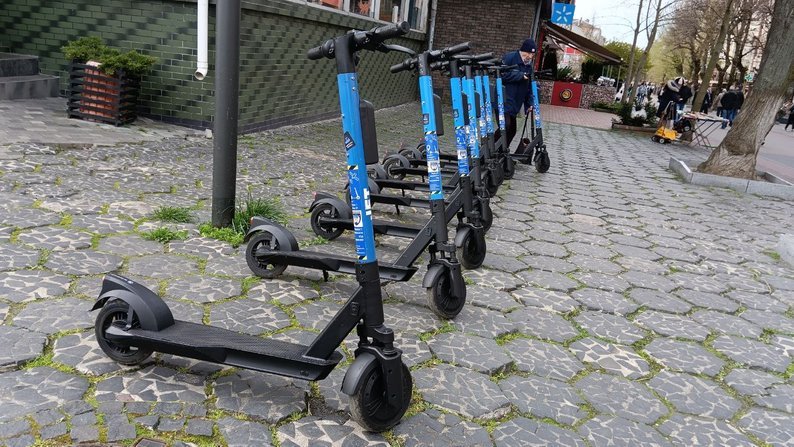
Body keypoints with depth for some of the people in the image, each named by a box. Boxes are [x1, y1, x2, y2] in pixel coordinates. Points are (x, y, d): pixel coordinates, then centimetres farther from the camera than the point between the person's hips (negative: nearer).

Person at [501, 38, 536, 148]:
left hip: (514, 105, 8)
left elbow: (528, 87, 18)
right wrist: (520, 76, -16)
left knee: (512, 129, 10)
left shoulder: (528, 66, 15)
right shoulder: (509, 57, -8)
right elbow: (502, 74, -20)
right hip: (503, 102, -8)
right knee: (505, 126, -20)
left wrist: (528, 104, 9)